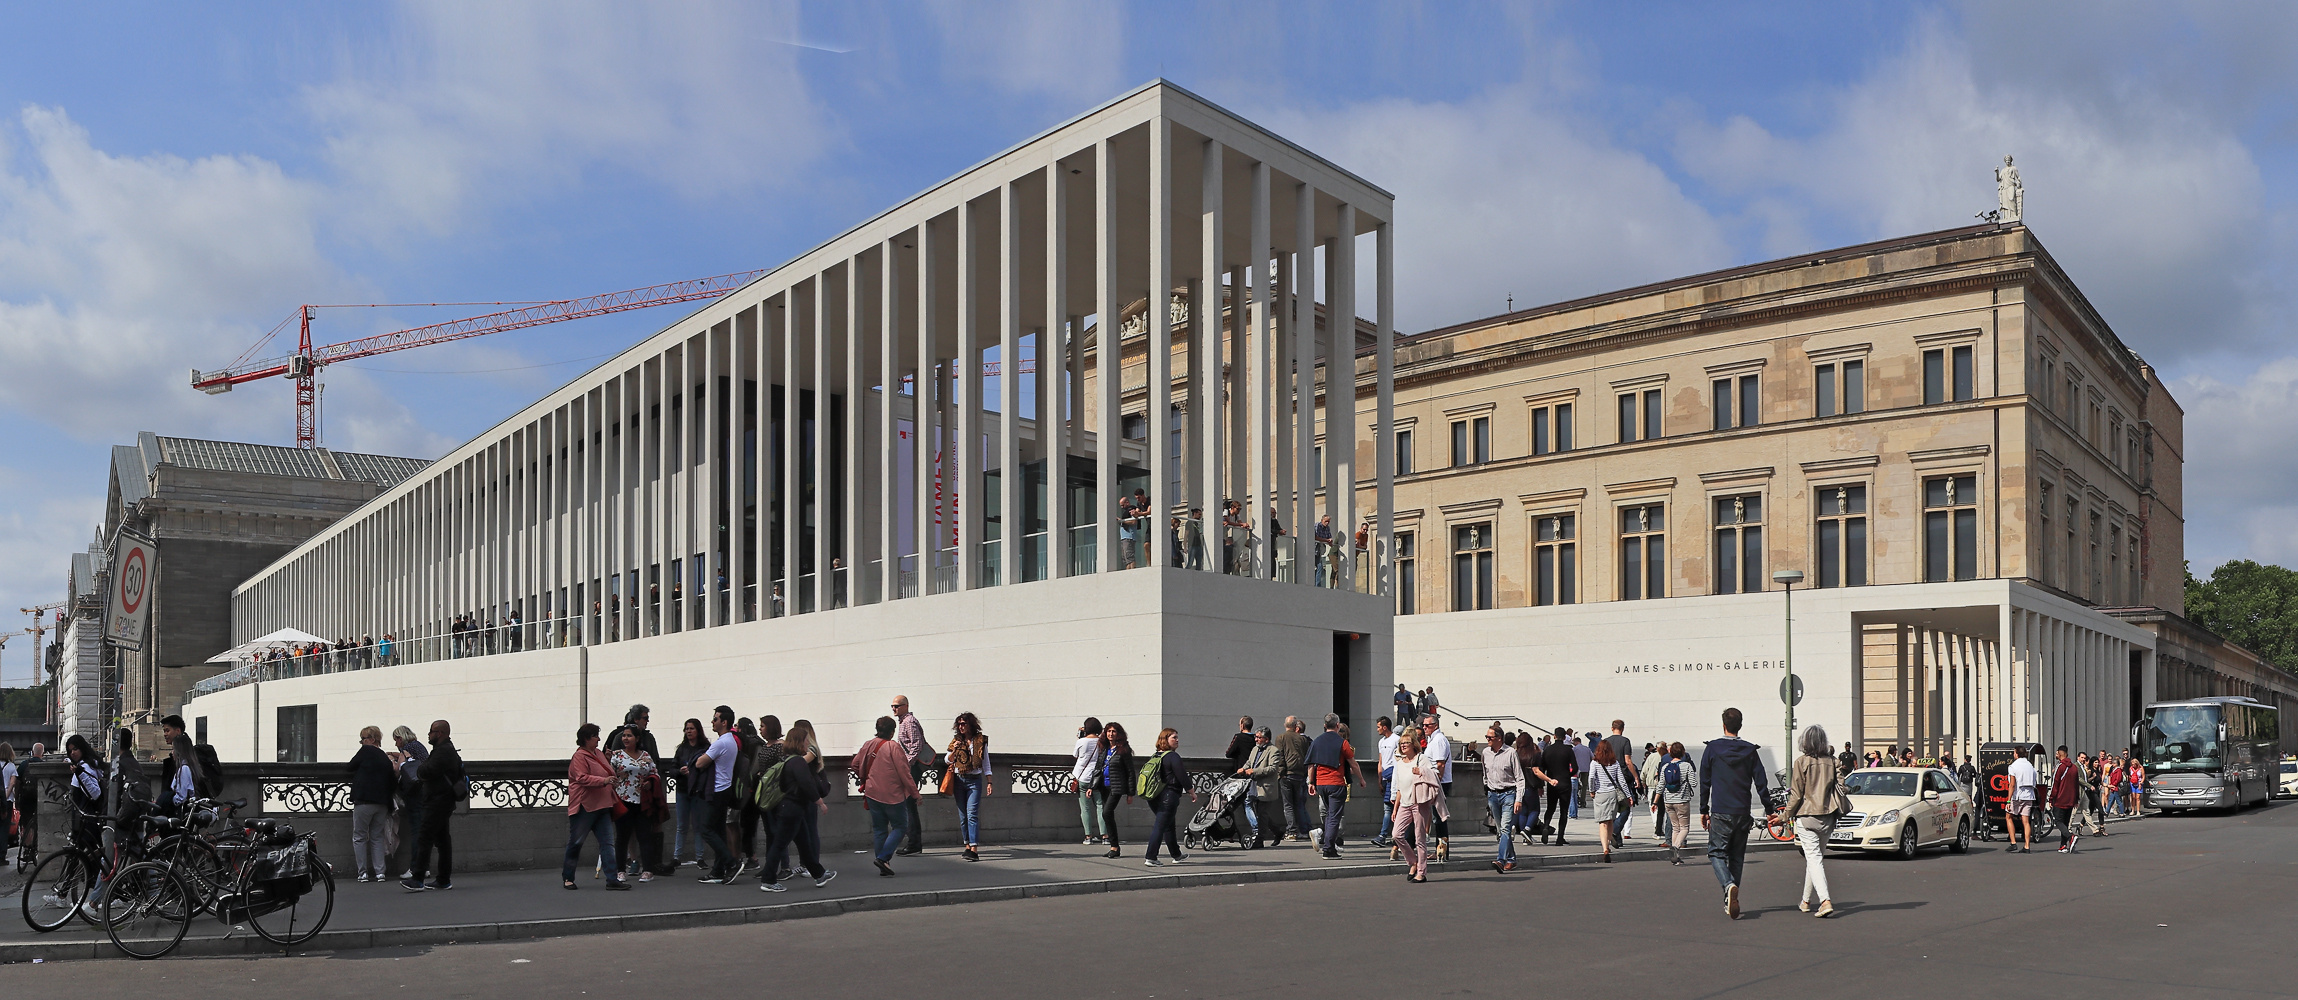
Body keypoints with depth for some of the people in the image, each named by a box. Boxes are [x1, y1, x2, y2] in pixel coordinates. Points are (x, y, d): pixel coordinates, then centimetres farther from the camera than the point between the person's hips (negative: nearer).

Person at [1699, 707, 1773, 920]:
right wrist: (1769, 810, 12)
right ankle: (1730, 902, 13)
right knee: (1737, 856, 12)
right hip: (1743, 814, 3)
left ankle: (1729, 886, -26)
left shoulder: (1712, 748, -3)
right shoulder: (1750, 750, 3)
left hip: (1720, 813, -3)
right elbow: (1761, 783, 3)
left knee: (1716, 852, 2)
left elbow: (1704, 782, 1)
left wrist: (1703, 811, 9)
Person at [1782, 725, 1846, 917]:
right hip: (1827, 817, 5)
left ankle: (1826, 901, -21)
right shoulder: (1832, 762, 2)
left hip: (1806, 816, -5)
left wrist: (1788, 814, 4)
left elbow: (1796, 793, -9)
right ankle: (1806, 900, 27)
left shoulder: (1802, 762, -10)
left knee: (1814, 858, -6)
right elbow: (1840, 788, 1)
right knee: (1817, 857, 16)